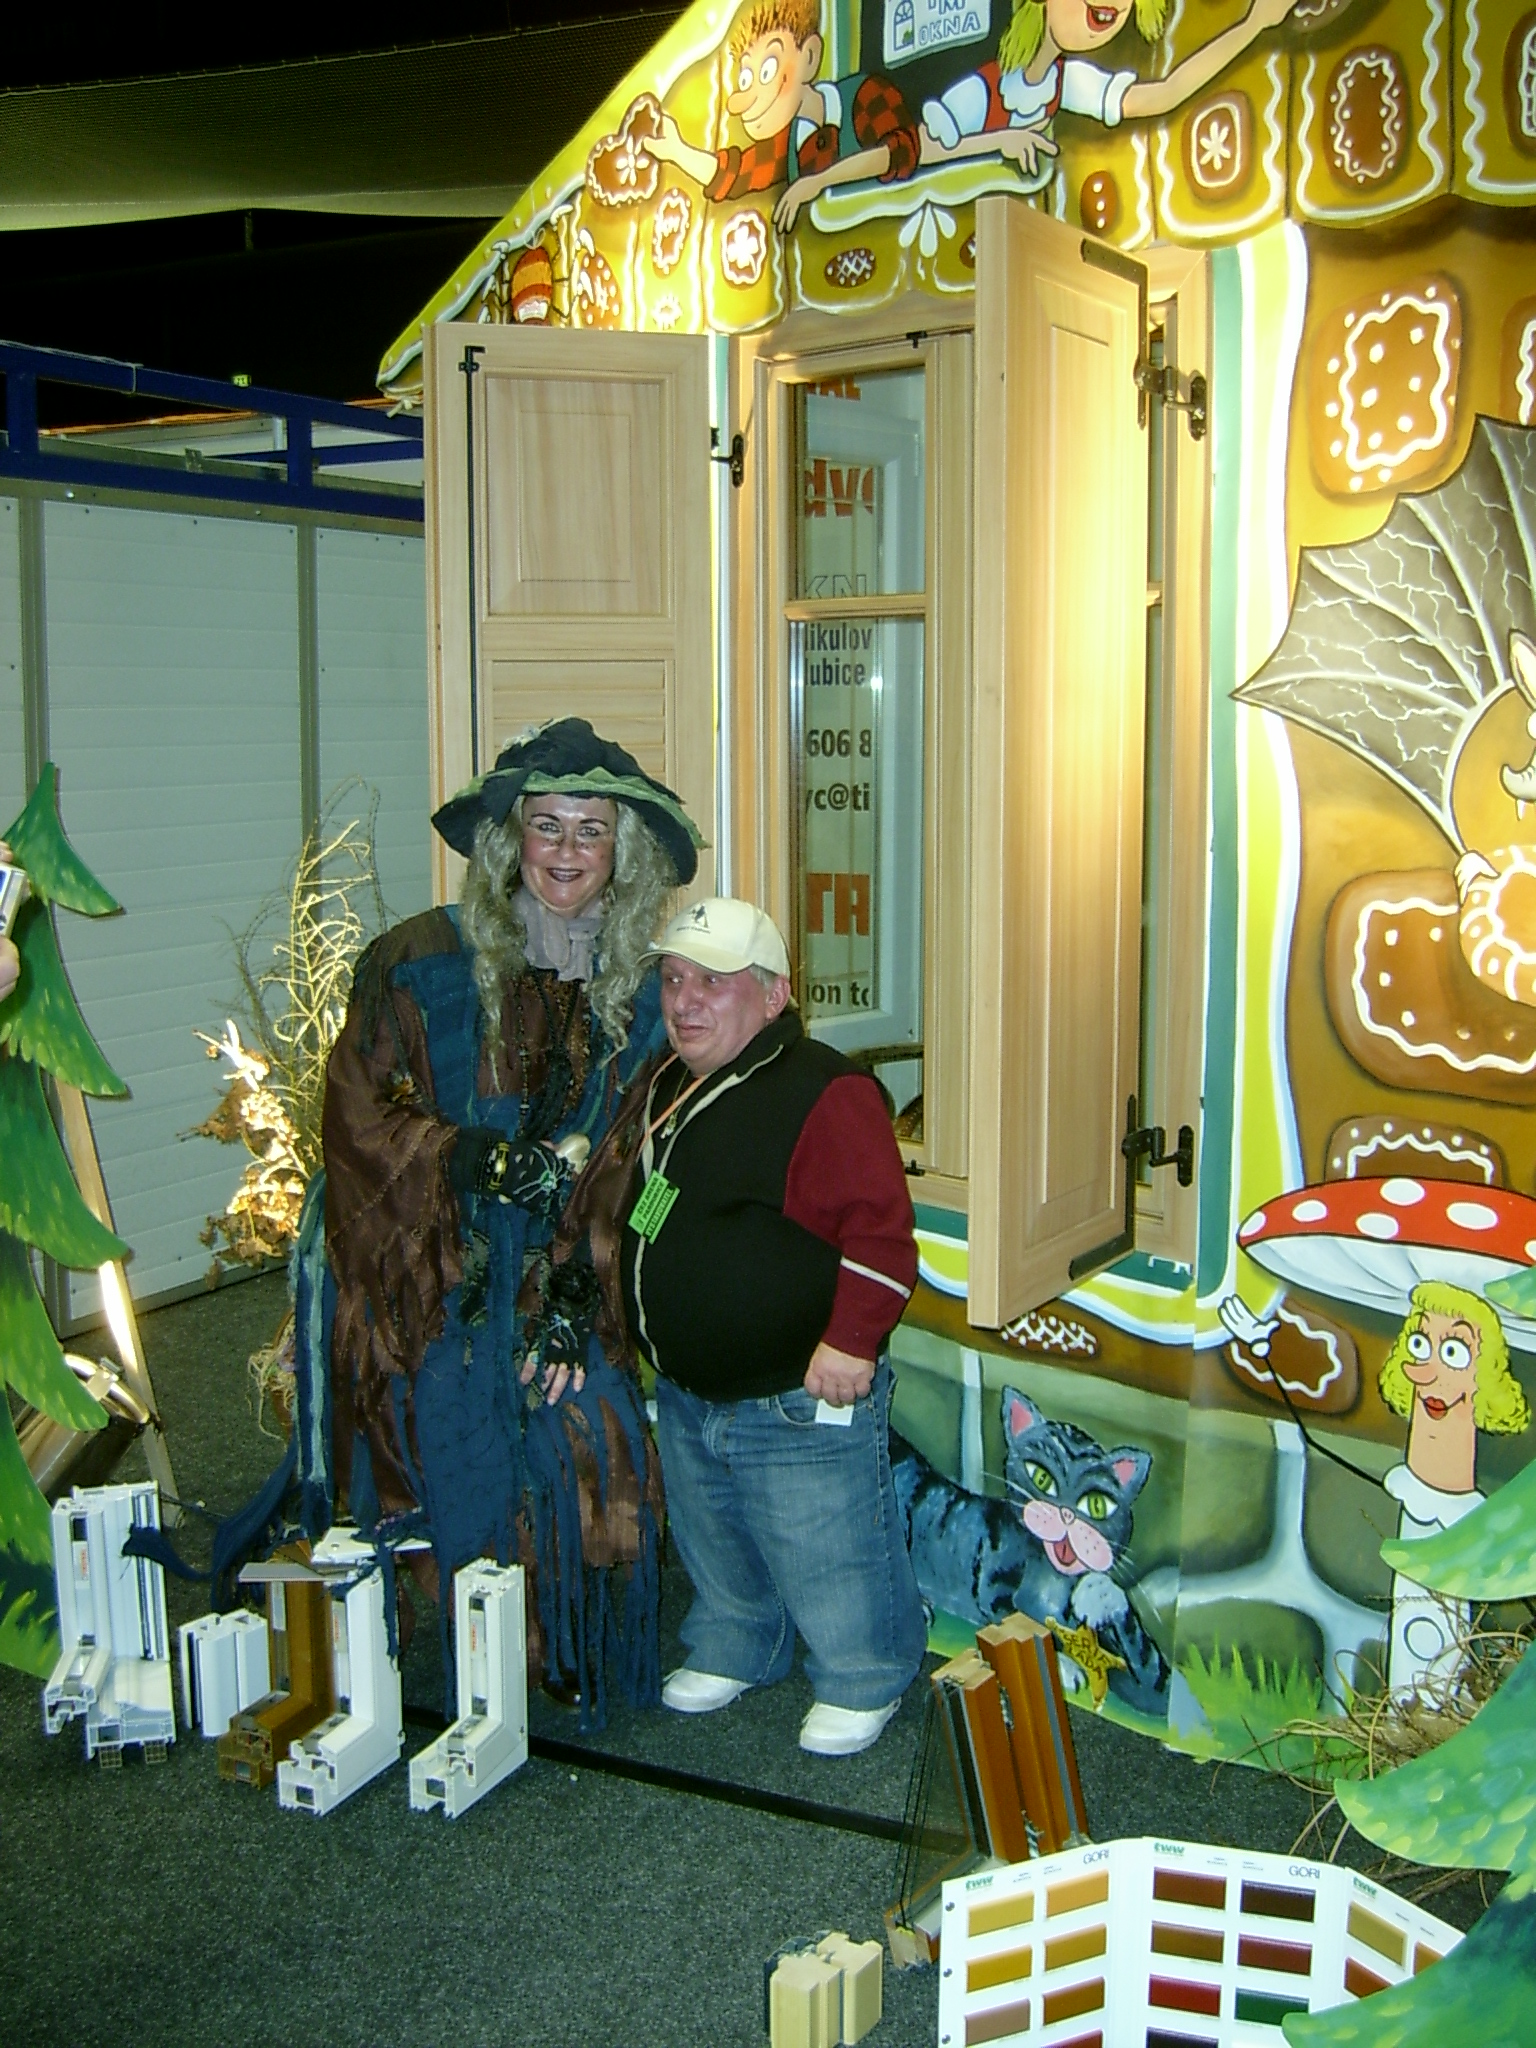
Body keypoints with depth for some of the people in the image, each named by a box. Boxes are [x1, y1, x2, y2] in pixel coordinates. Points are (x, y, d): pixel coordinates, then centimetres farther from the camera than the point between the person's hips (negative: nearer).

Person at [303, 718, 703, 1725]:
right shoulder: (422, 963, -4)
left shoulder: (645, 988, 3)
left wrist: (580, 1294, -9)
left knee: (590, 1464, -6)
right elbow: (357, 1113, -6)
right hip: (441, 1288, -2)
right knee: (471, 1483, 0)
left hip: (570, 1288, 2)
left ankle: (578, 1667, 14)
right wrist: (468, 1157, -22)